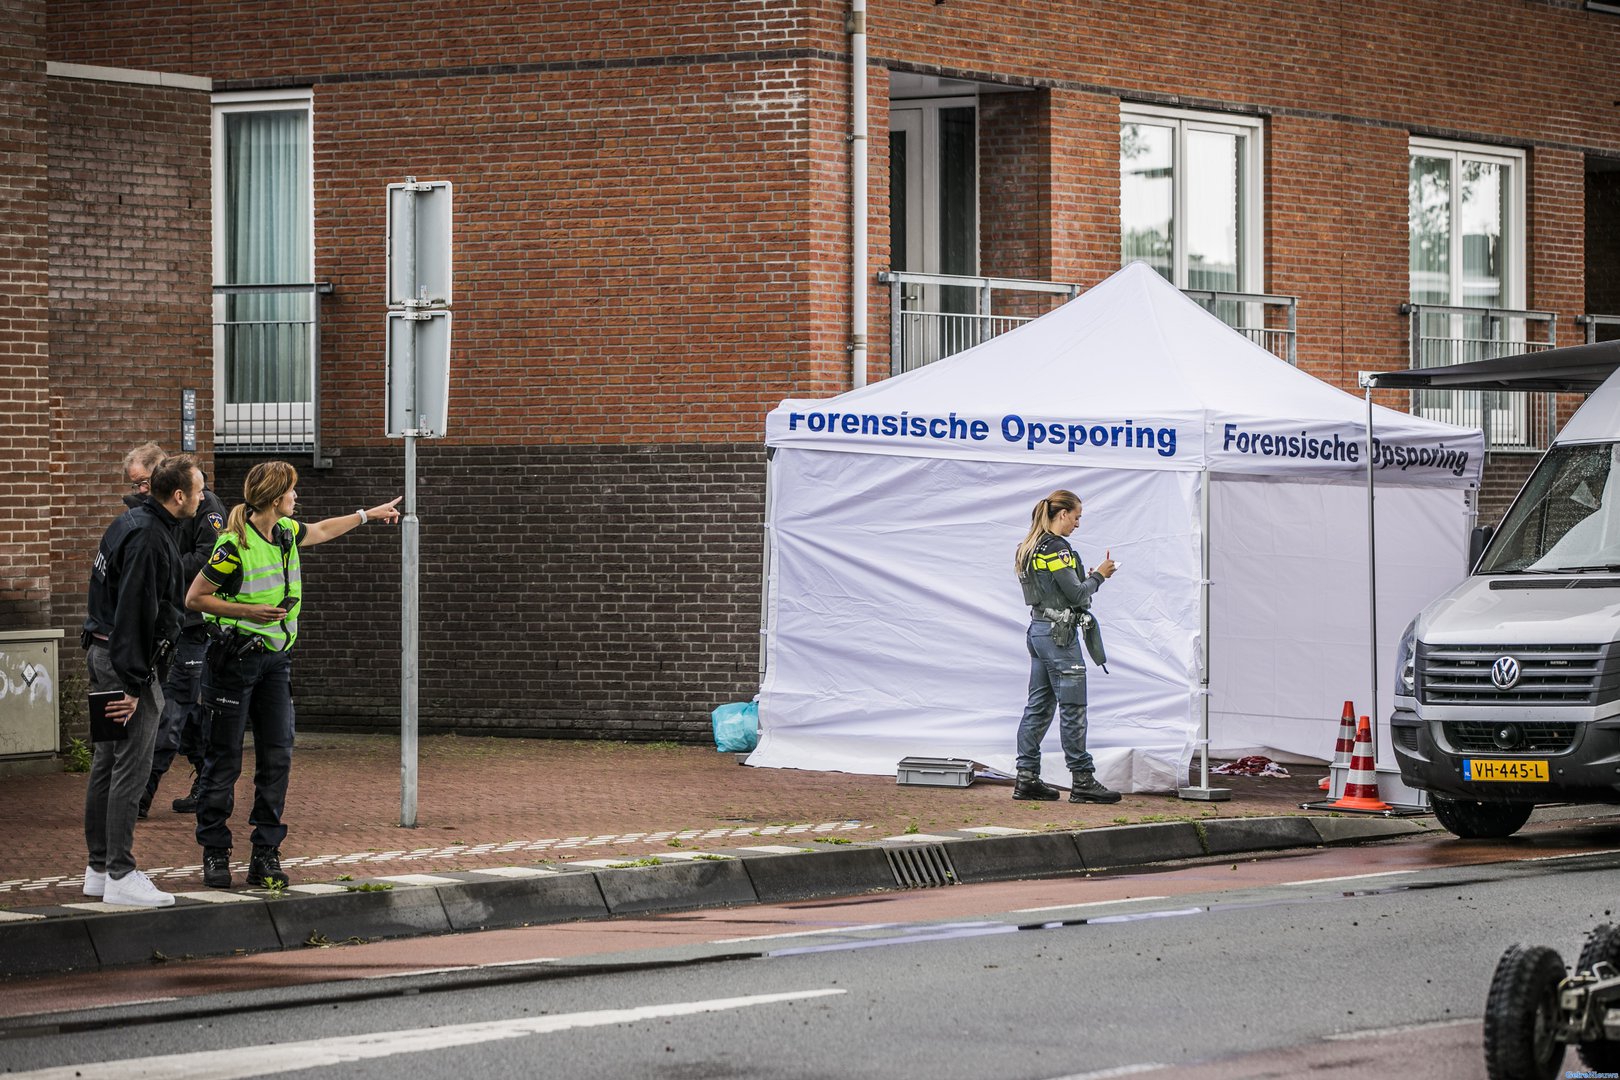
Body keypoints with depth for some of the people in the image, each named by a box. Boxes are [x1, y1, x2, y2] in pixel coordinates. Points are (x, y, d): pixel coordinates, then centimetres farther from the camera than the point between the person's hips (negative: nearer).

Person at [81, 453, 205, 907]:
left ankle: (99, 868, 20)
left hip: (101, 652, 11)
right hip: (127, 660, -11)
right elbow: (136, 612, -22)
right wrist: (132, 685, -22)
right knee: (131, 767, -9)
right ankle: (120, 876, -9)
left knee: (106, 763, 14)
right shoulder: (149, 539, -19)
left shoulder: (127, 525, 14)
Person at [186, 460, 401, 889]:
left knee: (277, 757, 1)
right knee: (224, 760, 0)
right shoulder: (234, 546, -16)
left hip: (275, 658, 7)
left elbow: (320, 531, 31)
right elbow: (194, 598, -11)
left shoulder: (286, 533, 7)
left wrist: (369, 514, 39)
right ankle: (215, 854, 7)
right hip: (234, 657, -7)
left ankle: (266, 855, 6)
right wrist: (248, 612, -19)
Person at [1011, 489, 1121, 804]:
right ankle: (1082, 781, -4)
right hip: (1059, 634, -10)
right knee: (1073, 708, -5)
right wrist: (1099, 576, 0)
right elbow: (1076, 594, -16)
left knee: (1039, 706, 10)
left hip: (1038, 632, 10)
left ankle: (1026, 778, 8)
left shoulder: (1030, 547, 14)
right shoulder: (1056, 548, -16)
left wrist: (1092, 576, 12)